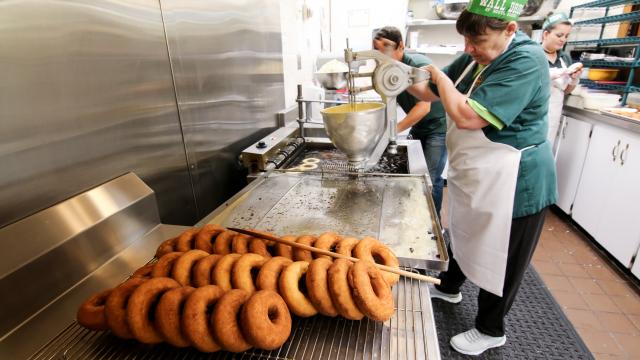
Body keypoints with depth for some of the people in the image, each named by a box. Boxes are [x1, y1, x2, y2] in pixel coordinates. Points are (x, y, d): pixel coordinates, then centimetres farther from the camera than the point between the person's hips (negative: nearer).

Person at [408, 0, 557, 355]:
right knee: (462, 236, 27)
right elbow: (431, 93, 11)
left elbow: (466, 116, -33)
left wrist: (441, 77, -17)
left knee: (498, 261, 10)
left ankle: (490, 330, 34)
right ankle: (450, 286, 53)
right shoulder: (474, 58, 2)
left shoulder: (525, 61, -24)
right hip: (472, 176, 9)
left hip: (511, 184, -8)